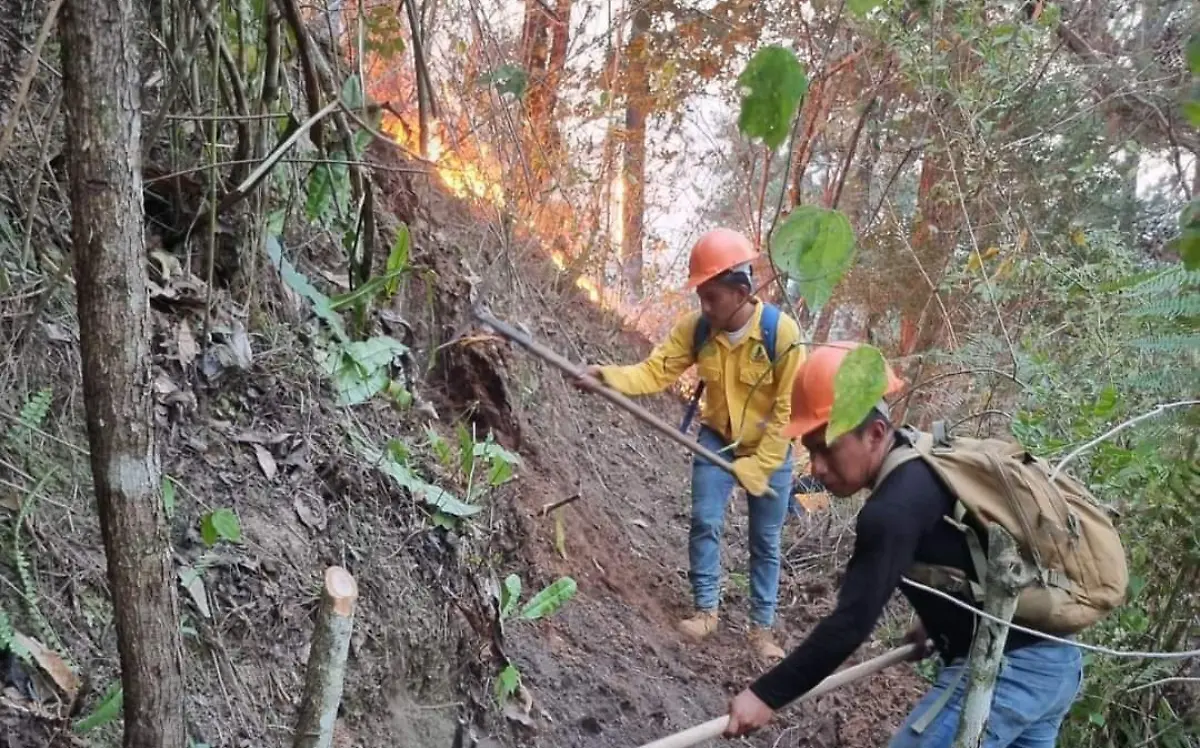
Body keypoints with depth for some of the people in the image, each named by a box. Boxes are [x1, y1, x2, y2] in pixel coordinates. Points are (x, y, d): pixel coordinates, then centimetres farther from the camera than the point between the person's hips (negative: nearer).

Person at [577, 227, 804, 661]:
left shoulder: (781, 332, -27)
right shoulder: (696, 328, -17)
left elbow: (787, 410, -22)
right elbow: (655, 371, -20)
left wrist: (755, 468, -20)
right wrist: (608, 377, -39)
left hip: (769, 448, -2)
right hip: (717, 440, 3)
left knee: (765, 541, 7)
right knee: (705, 522, -4)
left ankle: (762, 627, 22)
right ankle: (706, 609, 16)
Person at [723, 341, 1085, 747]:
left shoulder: (896, 506, -22)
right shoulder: (930, 467, 8)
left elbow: (852, 623, -24)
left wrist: (766, 695, -18)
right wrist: (940, 624, 34)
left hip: (1002, 673, -10)